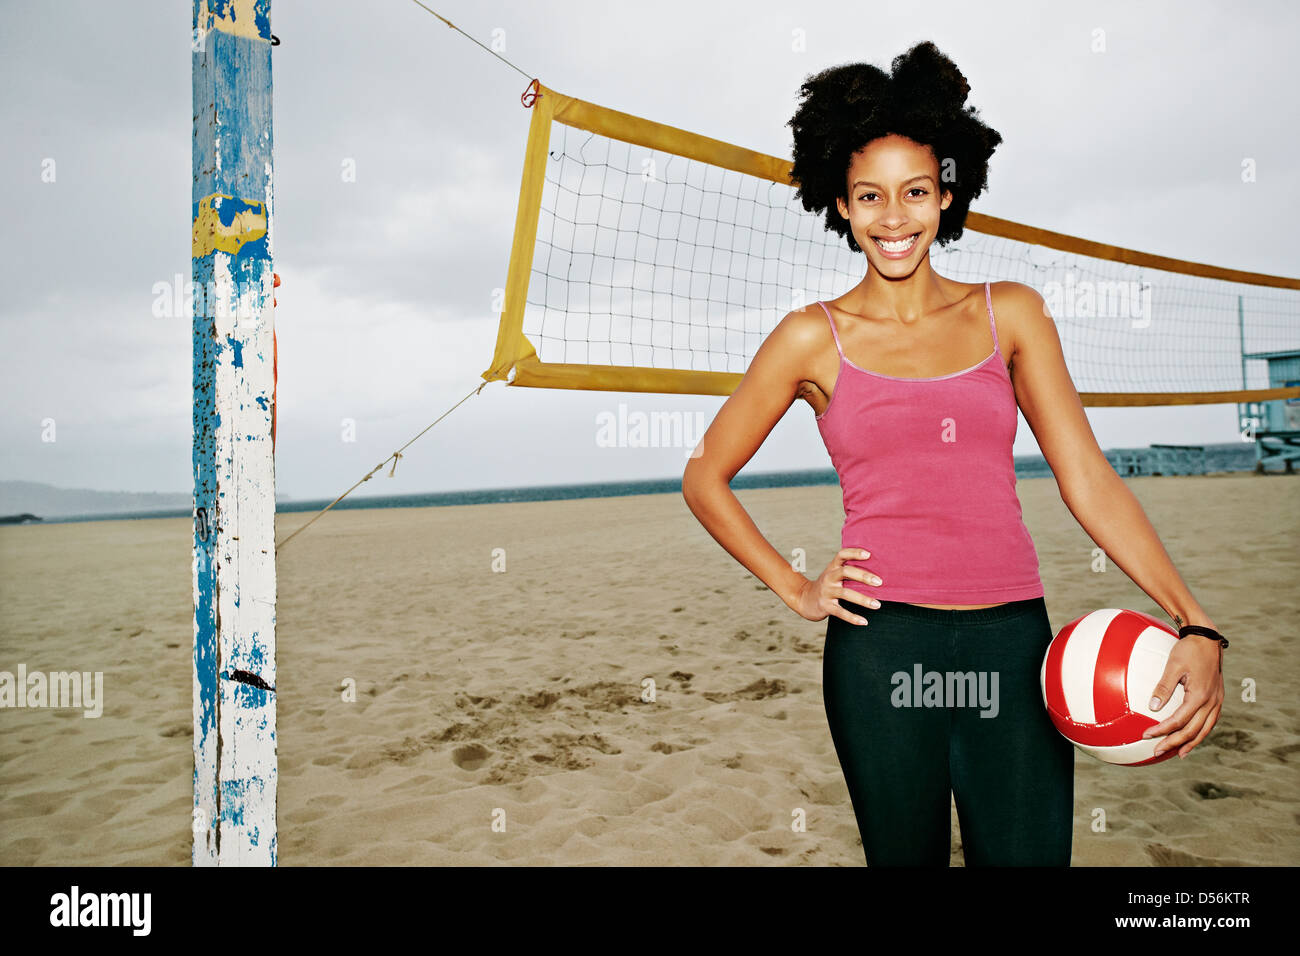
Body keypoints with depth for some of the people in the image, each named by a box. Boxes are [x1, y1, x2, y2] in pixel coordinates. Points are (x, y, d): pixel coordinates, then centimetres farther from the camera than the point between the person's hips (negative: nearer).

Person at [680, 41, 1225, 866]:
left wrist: (1196, 626, -7)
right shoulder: (815, 338, 1)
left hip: (1014, 645, 2)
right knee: (907, 855, 14)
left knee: (1027, 854, 7)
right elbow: (705, 479, 7)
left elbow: (1087, 476, 3)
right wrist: (795, 589, 2)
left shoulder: (1010, 314, 7)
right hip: (881, 650, -1)